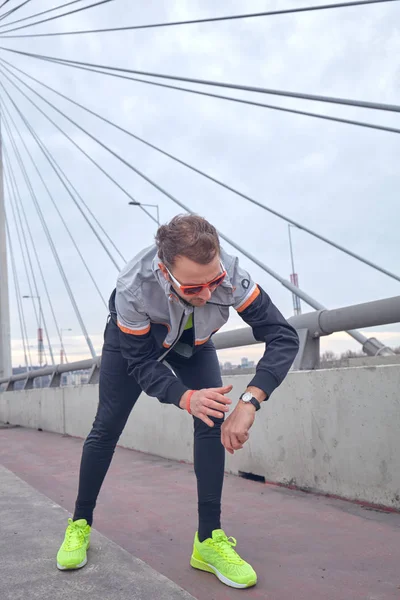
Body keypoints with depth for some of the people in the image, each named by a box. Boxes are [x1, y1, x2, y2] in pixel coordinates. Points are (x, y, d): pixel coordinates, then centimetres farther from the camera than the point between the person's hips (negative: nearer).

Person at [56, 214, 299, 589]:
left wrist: (250, 400, -50)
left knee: (212, 421, -14)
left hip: (192, 344, 2)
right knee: (106, 427, 0)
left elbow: (282, 336, -37)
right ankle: (80, 524, 20)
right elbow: (142, 364, -31)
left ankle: (209, 539, -5)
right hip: (133, 340, -1)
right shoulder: (134, 287, -43)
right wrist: (187, 399, -49)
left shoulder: (231, 275, -40)